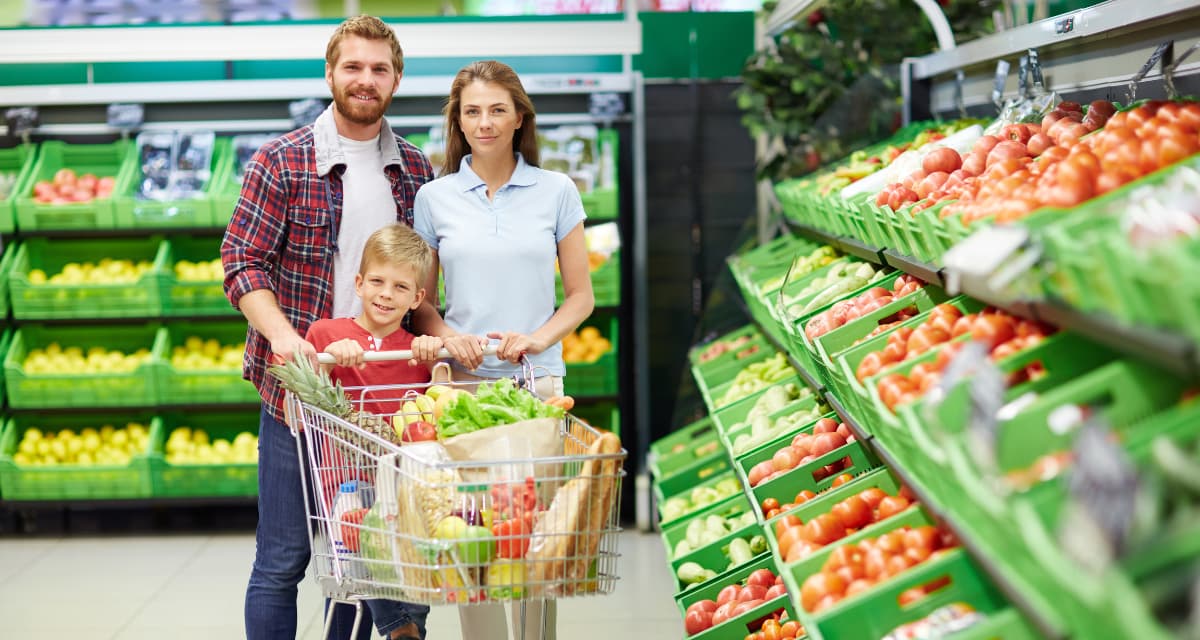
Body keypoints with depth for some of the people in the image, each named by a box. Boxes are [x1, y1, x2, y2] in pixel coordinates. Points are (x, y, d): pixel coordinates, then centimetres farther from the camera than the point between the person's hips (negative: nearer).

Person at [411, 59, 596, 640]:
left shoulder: (555, 191, 4)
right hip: (461, 382, 1)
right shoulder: (435, 198, 6)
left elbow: (581, 294, 6)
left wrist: (538, 338, -11)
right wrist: (449, 337, -10)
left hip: (537, 380, 0)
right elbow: (421, 298, 10)